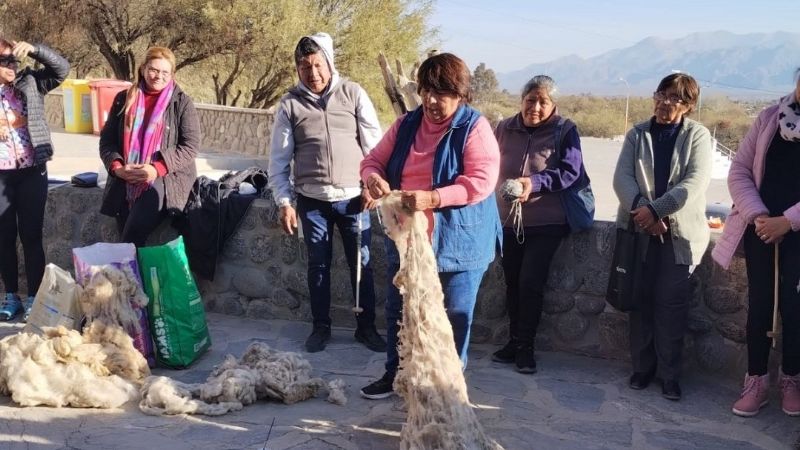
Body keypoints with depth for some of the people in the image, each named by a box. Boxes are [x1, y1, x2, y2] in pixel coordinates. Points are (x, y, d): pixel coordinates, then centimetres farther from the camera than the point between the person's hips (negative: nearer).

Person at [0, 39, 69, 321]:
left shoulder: (29, 83, 2)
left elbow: (61, 68, -5)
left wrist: (33, 49, -18)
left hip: (32, 171, -1)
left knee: (31, 235, 2)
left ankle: (33, 298, 9)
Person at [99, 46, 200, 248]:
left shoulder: (182, 102, 2)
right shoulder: (124, 99, 11)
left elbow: (190, 146, -5)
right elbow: (107, 140, 11)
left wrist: (157, 169, -16)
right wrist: (117, 167, -9)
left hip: (167, 179, -4)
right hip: (125, 182, 4)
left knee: (132, 237, -23)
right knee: (126, 238, 0)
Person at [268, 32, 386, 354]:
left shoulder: (353, 94, -1)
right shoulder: (290, 104, 1)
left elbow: (373, 144, 1)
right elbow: (279, 159, 2)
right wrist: (284, 202, -2)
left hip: (353, 197, 0)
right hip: (312, 200, 1)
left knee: (362, 264, 6)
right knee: (318, 265, 10)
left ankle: (366, 327, 20)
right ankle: (321, 327, 25)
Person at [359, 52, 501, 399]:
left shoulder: (474, 128, -10)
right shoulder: (406, 124, 6)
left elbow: (482, 181, -21)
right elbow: (373, 159, 10)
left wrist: (433, 198, -31)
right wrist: (373, 178, -15)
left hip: (457, 242, -5)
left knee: (454, 315, 4)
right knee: (399, 309, 15)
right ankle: (395, 373, 32)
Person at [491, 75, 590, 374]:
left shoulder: (565, 130, -7)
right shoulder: (505, 129, 2)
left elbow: (570, 172, -16)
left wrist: (535, 183, -29)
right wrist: (502, 188, -6)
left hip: (547, 222, -4)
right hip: (508, 219, 4)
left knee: (530, 282, -7)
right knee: (512, 282, 11)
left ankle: (525, 347, 7)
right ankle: (515, 342, 24)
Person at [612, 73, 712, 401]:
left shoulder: (698, 135, 2)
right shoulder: (637, 134, 9)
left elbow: (695, 182, -11)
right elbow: (622, 178, -2)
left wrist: (655, 209, -19)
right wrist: (641, 209, -18)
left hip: (679, 233, -2)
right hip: (639, 230, 2)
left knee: (671, 304, -3)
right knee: (641, 301, 5)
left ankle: (670, 374, 9)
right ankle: (642, 367, 18)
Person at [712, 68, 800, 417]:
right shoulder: (770, 117, 3)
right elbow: (739, 171, 2)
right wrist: (757, 215, -10)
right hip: (760, 229, 2)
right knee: (759, 305, 5)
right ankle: (756, 382, 16)